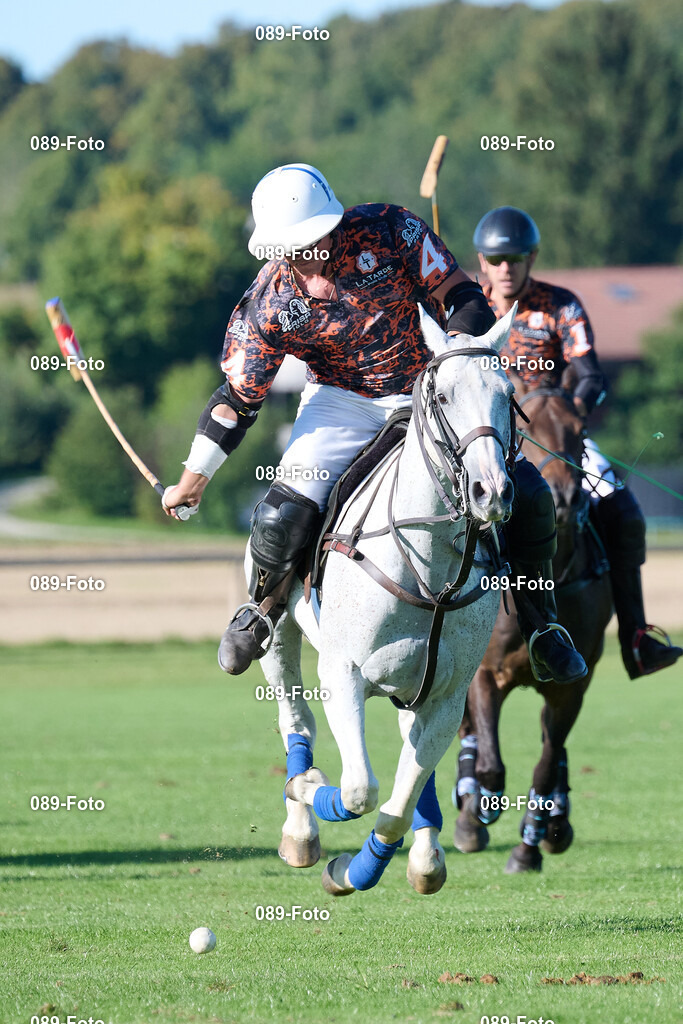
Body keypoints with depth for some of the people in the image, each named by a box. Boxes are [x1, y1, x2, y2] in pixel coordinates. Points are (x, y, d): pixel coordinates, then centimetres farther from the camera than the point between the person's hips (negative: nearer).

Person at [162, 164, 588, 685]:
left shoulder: (391, 230, -20)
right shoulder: (269, 304, -17)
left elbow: (462, 297, -14)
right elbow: (237, 398, -9)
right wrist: (193, 480, -7)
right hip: (341, 403, -1)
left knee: (528, 495, -10)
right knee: (281, 519, -19)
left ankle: (542, 622, 15)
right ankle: (263, 612, 15)